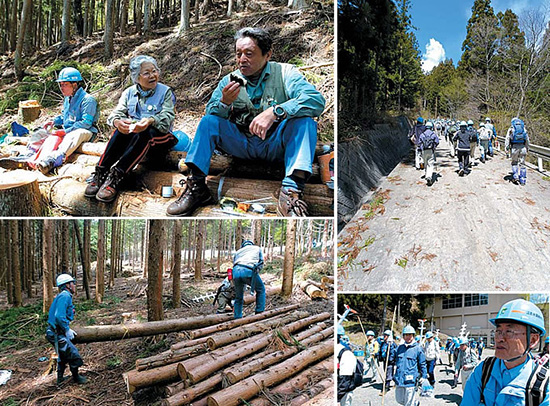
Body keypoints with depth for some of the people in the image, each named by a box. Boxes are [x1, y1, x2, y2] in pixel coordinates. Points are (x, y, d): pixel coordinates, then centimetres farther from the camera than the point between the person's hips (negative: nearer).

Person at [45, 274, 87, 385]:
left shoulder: (65, 296, 14)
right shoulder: (65, 296, -19)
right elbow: (59, 317, -29)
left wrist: (68, 329, 21)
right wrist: (67, 330, -19)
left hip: (58, 333, 10)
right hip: (57, 334, -10)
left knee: (63, 355, 25)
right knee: (73, 355, 2)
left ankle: (60, 378, 39)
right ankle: (76, 377, 19)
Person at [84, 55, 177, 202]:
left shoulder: (165, 92, 3)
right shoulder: (129, 93, 13)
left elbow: (168, 116, -11)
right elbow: (118, 112, 2)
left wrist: (151, 121, -35)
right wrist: (117, 121, -26)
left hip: (160, 137, -3)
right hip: (133, 132, 3)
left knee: (144, 133, -38)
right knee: (121, 130, -31)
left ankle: (115, 177, -45)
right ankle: (100, 174, -37)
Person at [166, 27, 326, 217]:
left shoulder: (284, 73, -4)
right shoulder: (229, 80, 7)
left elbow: (316, 100, -21)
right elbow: (211, 114, 3)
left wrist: (275, 111, -33)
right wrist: (224, 103, -21)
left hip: (274, 145, -2)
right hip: (241, 144, 3)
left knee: (304, 121, -26)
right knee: (209, 121, -13)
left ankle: (292, 190, -40)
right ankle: (197, 186, -20)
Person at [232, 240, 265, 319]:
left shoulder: (238, 252, 38)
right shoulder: (257, 248, 33)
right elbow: (261, 263, 26)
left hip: (236, 272, 4)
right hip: (249, 271, -3)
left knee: (238, 297, 17)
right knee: (261, 290, 17)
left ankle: (237, 318, 15)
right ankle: (259, 313, 12)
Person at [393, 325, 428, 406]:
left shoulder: (417, 348, -4)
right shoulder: (399, 348, 9)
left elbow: (422, 364, 2)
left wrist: (423, 377, 0)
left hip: (410, 380, -5)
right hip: (399, 380, 5)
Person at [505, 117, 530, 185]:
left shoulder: (511, 129, 6)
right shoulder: (524, 128, 14)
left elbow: (507, 139, -1)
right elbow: (527, 139, 15)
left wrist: (506, 148, -1)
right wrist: (527, 148, 21)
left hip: (514, 147, -2)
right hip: (523, 147, 2)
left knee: (514, 162, 14)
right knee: (522, 163, 6)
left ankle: (515, 176, -1)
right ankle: (523, 180, 6)